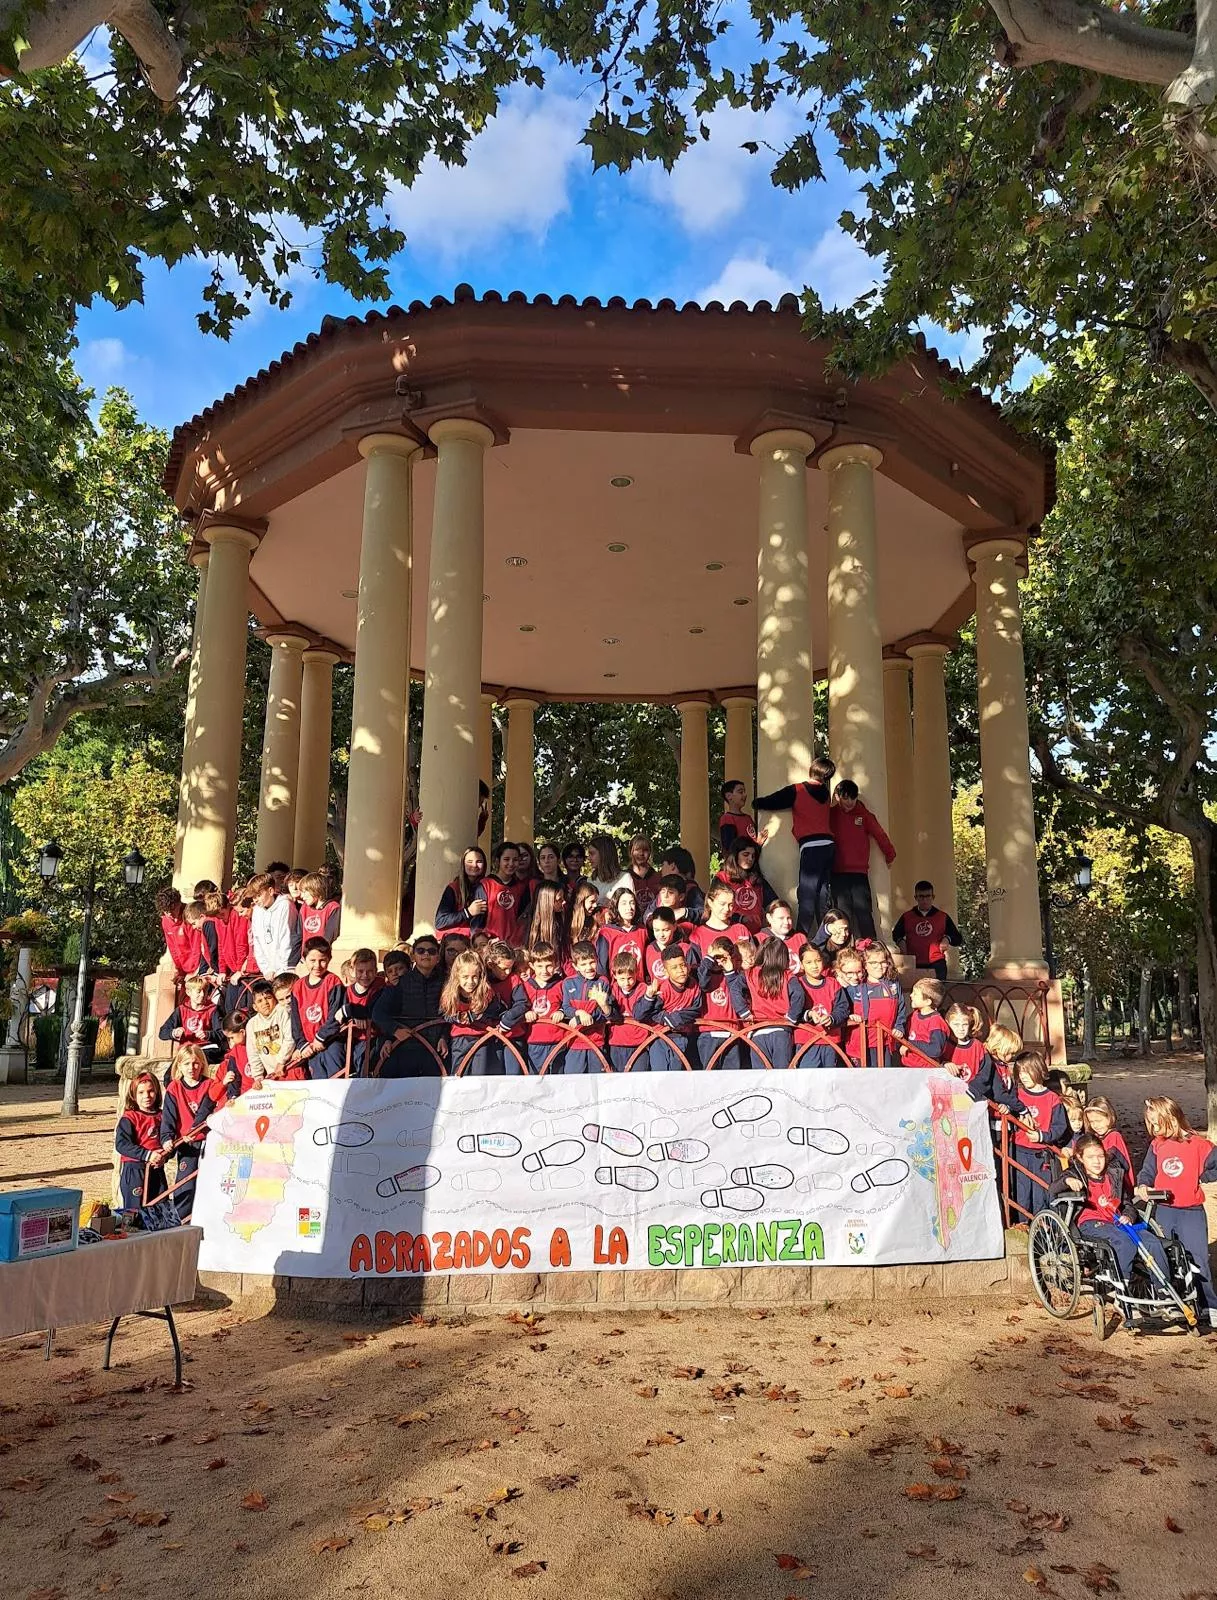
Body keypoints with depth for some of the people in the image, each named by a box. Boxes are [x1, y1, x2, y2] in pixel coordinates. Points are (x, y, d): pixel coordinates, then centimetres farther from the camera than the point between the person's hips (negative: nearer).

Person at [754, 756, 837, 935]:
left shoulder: (796, 791, -4)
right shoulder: (824, 793, 15)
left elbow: (769, 803, -2)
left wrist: (754, 802, 18)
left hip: (811, 846, -6)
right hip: (828, 844, 6)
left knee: (807, 895, -7)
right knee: (823, 894, 12)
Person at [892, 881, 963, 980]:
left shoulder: (942, 917, 8)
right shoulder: (907, 917, 10)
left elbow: (958, 939, 12)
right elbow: (896, 934, 25)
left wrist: (948, 938, -9)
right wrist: (900, 941, 4)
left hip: (936, 965, 0)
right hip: (913, 965, 0)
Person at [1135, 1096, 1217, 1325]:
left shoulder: (1197, 1144, -10)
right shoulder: (1157, 1145, 1)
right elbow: (1148, 1171, 1)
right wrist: (1143, 1185, -17)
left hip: (1191, 1211, -4)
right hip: (1163, 1210, 4)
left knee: (1197, 1260, -3)